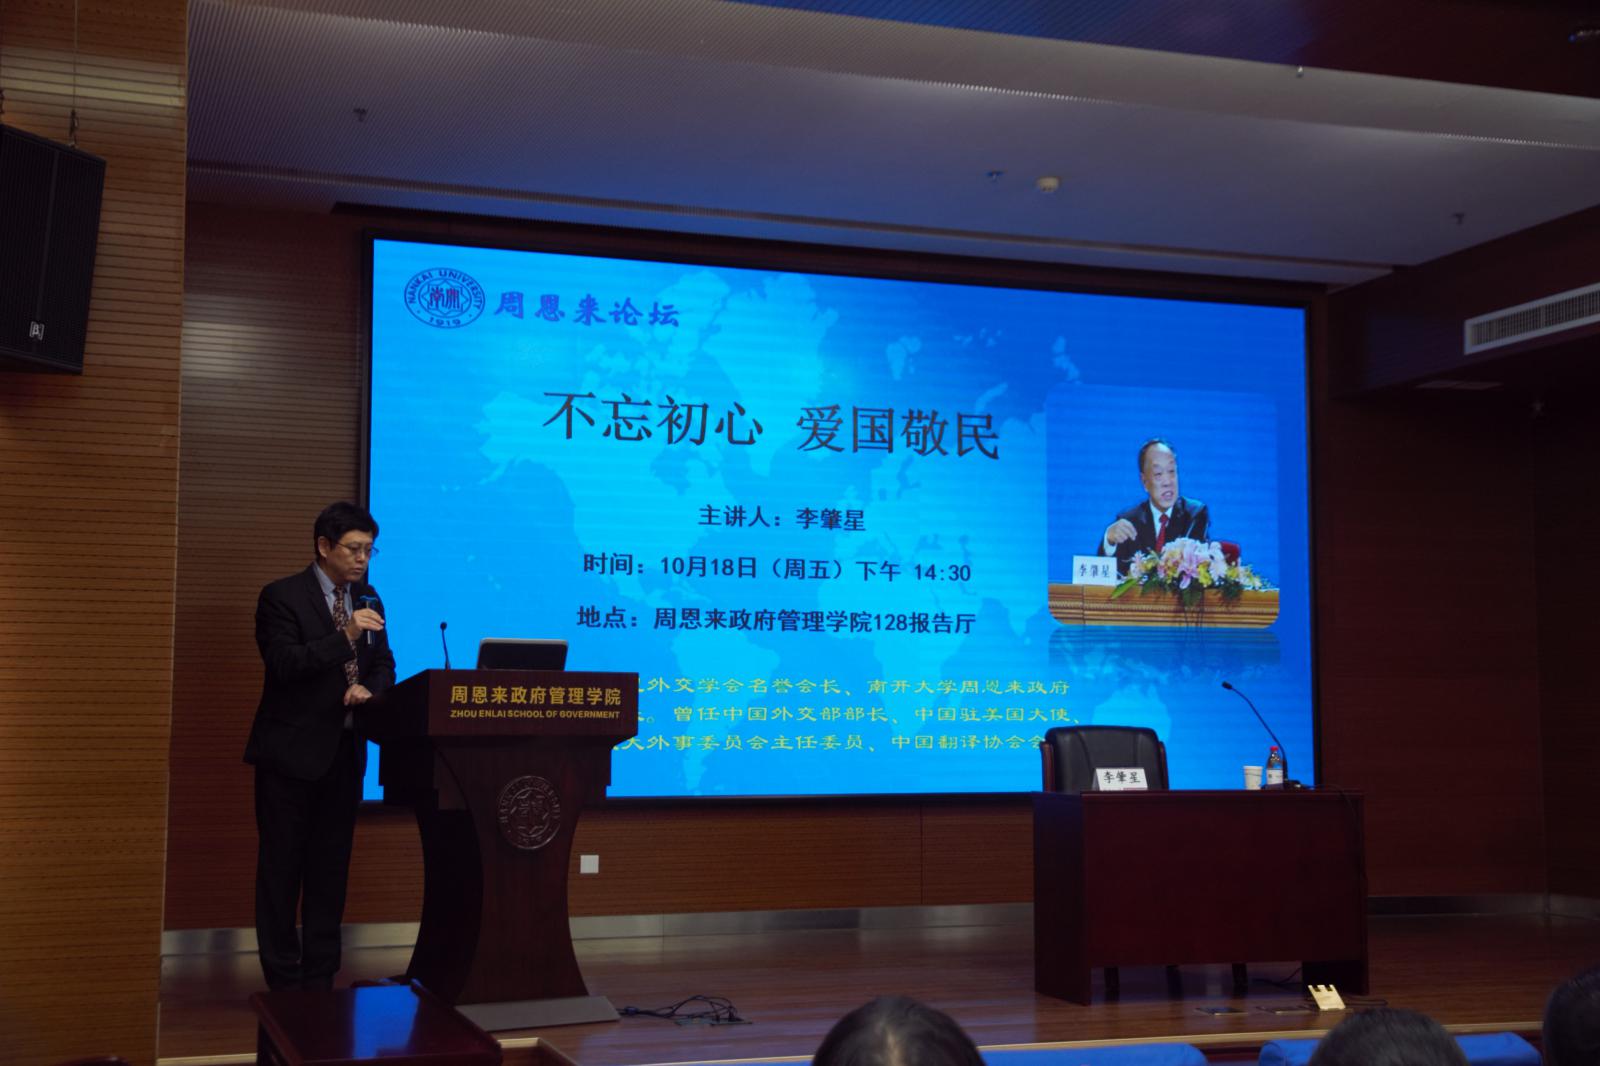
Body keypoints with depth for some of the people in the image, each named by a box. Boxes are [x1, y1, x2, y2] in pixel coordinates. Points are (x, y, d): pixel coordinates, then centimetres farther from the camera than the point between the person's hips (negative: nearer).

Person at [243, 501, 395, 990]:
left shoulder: (368, 600, 11)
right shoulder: (282, 596, -8)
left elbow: (384, 665, 12)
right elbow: (283, 664, -18)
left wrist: (368, 688, -11)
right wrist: (345, 636, -28)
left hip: (344, 751, 6)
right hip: (291, 751, -6)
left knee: (331, 868, 10)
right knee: (282, 869, 1)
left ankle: (321, 978, 17)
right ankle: (284, 980, 8)